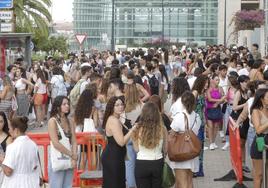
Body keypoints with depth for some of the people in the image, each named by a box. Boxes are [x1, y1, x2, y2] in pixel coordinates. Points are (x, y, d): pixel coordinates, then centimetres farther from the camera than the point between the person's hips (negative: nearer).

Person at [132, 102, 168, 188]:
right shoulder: (162, 129, -7)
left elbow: (136, 149, -2)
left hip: (141, 164, -1)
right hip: (158, 164, 2)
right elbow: (165, 149, 3)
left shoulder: (138, 129, -11)